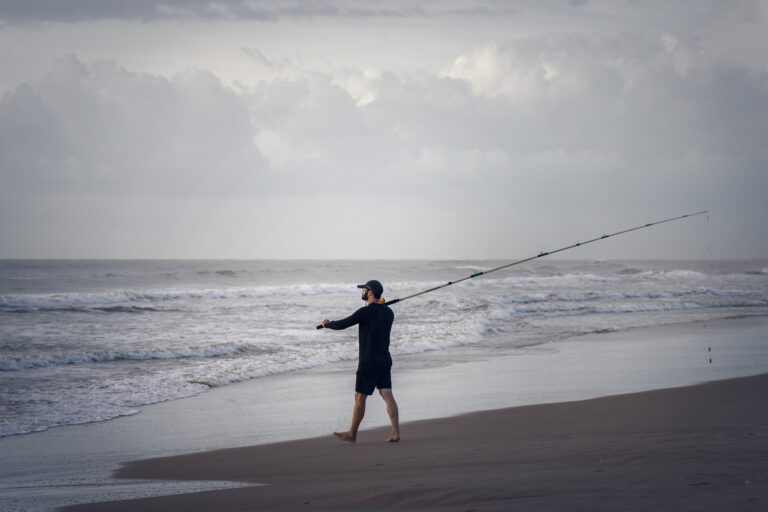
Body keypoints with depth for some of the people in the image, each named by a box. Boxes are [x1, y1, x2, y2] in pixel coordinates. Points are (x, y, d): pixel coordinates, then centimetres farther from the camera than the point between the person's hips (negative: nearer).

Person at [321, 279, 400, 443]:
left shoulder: (366, 312, -14)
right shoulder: (388, 312, 8)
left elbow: (343, 324, -8)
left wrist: (328, 324, 11)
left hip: (369, 362, -7)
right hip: (385, 360, 7)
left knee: (360, 398, 4)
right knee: (387, 395, 2)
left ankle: (352, 434, 13)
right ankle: (395, 432, -8)